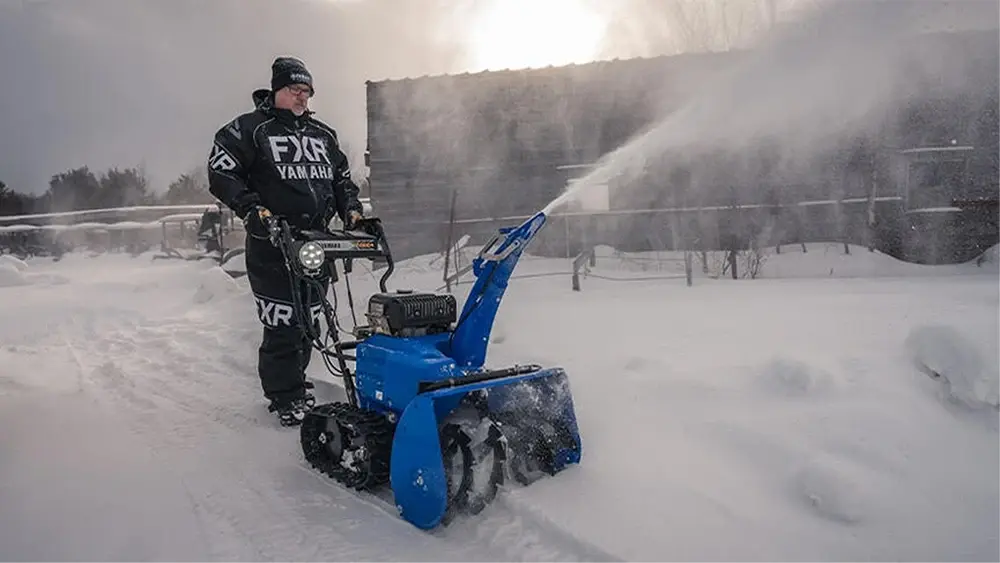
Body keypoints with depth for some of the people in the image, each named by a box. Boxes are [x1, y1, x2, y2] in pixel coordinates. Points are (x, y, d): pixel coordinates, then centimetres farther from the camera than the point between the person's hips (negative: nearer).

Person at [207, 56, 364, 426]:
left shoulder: (322, 135, 19)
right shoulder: (250, 128, 2)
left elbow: (342, 178, 26)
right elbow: (221, 173, -3)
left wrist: (351, 209, 9)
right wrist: (250, 207, -16)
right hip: (272, 243, -6)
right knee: (282, 323, -8)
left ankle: (295, 386, 27)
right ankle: (286, 399, 6)